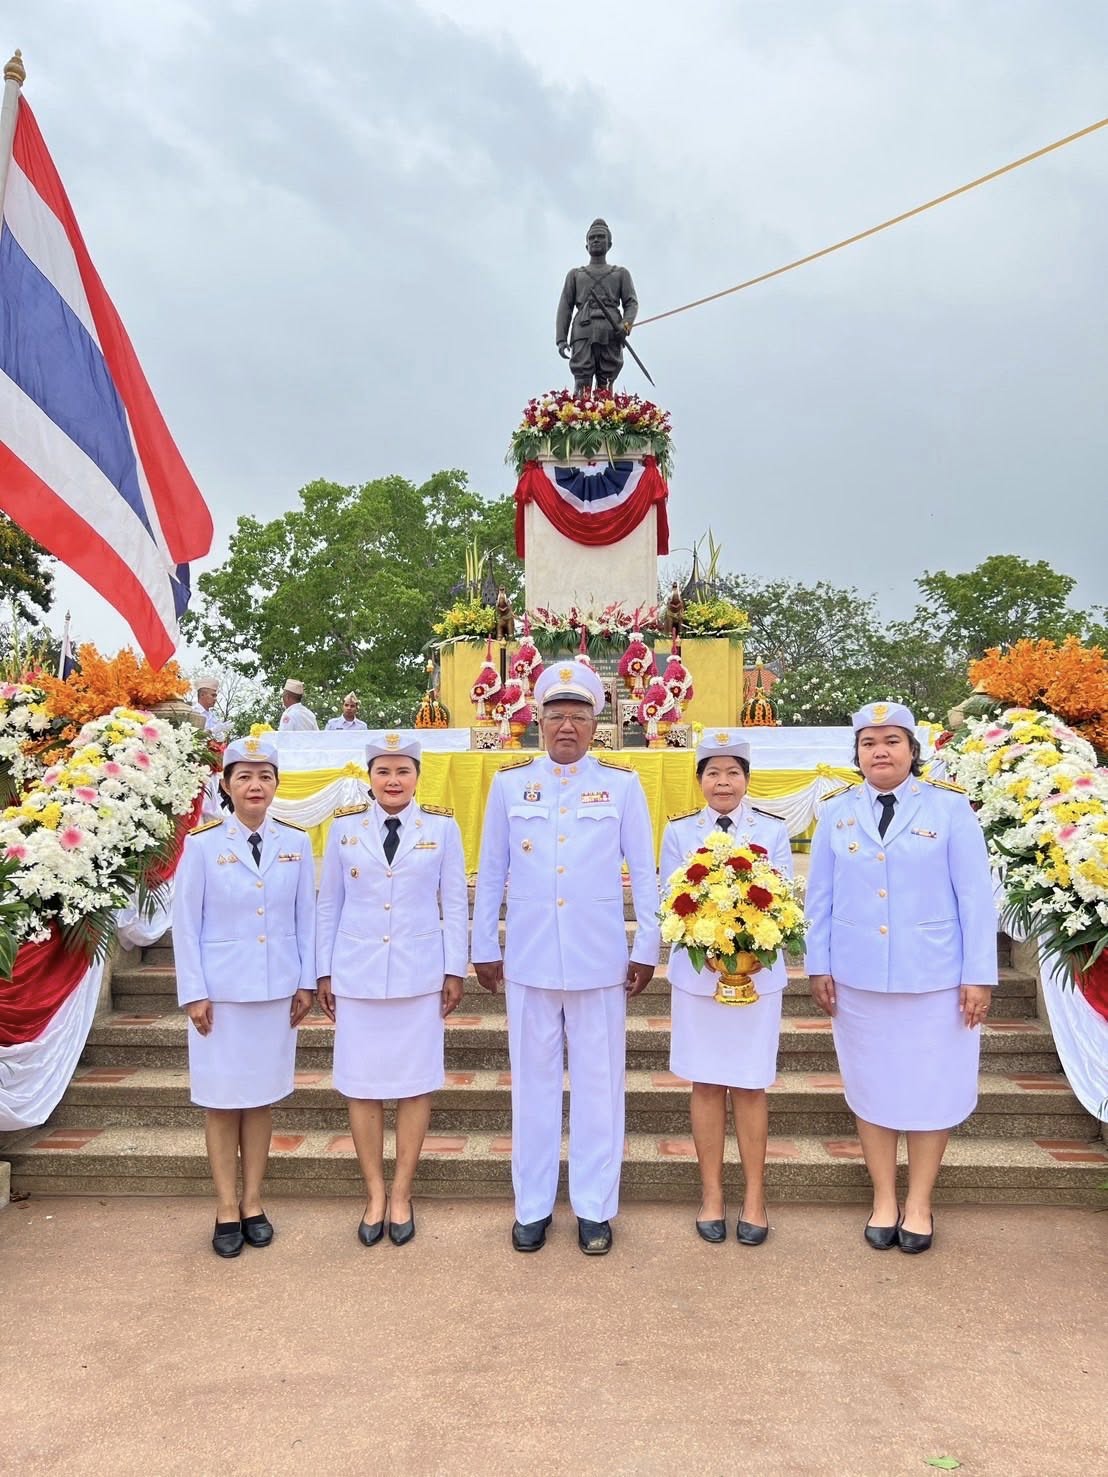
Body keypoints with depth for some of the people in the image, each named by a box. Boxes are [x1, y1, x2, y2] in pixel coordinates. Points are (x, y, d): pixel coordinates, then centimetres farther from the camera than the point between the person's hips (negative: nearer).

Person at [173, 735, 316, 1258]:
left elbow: (306, 917, 5)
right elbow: (185, 922, -3)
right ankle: (226, 1207, 19)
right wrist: (193, 993, -6)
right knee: (222, 1099, 6)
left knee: (263, 1096, 10)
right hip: (221, 990, -2)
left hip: (277, 989, 2)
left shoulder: (295, 842, 1)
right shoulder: (203, 843, -5)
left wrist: (306, 983, 3)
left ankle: (252, 1202, 23)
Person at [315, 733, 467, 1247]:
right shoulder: (345, 827, 2)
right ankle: (374, 1194, 22)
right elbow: (329, 904, 6)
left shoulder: (442, 827, 0)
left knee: (415, 1085, 6)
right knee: (361, 1087, 6)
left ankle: (401, 1194, 22)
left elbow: (455, 902, 2)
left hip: (419, 973, -1)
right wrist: (324, 972, 6)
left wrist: (455, 969, 0)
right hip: (357, 974, 1)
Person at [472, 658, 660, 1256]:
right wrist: (484, 947, 7)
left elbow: (644, 871, 3)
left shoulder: (621, 783, 1)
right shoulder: (509, 783, 3)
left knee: (598, 1083, 8)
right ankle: (532, 1206, 24)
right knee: (533, 1082, 10)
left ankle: (594, 1207, 22)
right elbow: (491, 873, 7)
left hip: (599, 959, -1)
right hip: (529, 959, 1)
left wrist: (647, 948, 1)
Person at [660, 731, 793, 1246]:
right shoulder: (678, 831, 2)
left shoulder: (773, 831, 1)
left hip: (758, 972, 0)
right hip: (697, 971, 1)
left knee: (749, 1086, 6)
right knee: (706, 1083, 8)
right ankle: (711, 1193, 22)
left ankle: (754, 1197, 20)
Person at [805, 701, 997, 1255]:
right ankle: (883, 1200, 27)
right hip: (858, 979, 2)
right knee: (871, 1087, 11)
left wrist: (979, 975, -7)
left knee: (930, 1087, 8)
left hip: (934, 978, -2)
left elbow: (975, 896, -4)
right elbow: (820, 896, 5)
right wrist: (819, 966, 3)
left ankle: (919, 1204, 26)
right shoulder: (837, 811, 3)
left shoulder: (949, 807, -4)